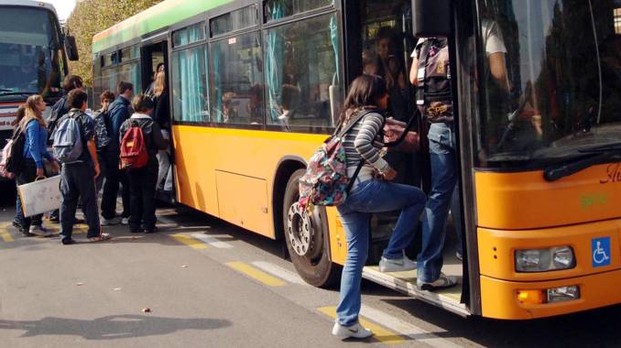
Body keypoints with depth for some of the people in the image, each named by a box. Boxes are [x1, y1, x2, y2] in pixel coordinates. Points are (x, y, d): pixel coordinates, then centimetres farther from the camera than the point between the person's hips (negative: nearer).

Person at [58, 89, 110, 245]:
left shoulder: (62, 120, 10)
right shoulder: (86, 119, -6)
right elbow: (90, 143, -13)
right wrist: (96, 163, -8)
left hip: (66, 165, 5)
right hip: (83, 165, -5)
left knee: (66, 200, 6)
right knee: (89, 200, 3)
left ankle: (65, 235, 7)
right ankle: (94, 233, 8)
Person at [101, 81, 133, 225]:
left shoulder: (112, 106, 15)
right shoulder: (122, 108, -14)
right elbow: (118, 131, -21)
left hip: (109, 152, 10)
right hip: (119, 152, -9)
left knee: (111, 182, 12)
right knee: (127, 182, -1)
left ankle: (107, 215, 15)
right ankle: (127, 215, 3)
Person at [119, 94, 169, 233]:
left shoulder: (126, 124, 0)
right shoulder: (151, 124, -11)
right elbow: (160, 144, -10)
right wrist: (167, 142, 11)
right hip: (149, 163, -4)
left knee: (134, 193, 11)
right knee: (148, 193, 3)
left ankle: (134, 224, 13)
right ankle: (148, 225, 3)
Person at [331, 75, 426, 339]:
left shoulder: (349, 117, 20)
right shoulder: (372, 115, -4)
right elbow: (362, 143, -23)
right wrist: (385, 168, -13)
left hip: (342, 192, 8)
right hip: (363, 188, -8)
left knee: (356, 253, 11)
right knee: (417, 198, 13)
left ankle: (346, 321, 8)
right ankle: (393, 256, 8)